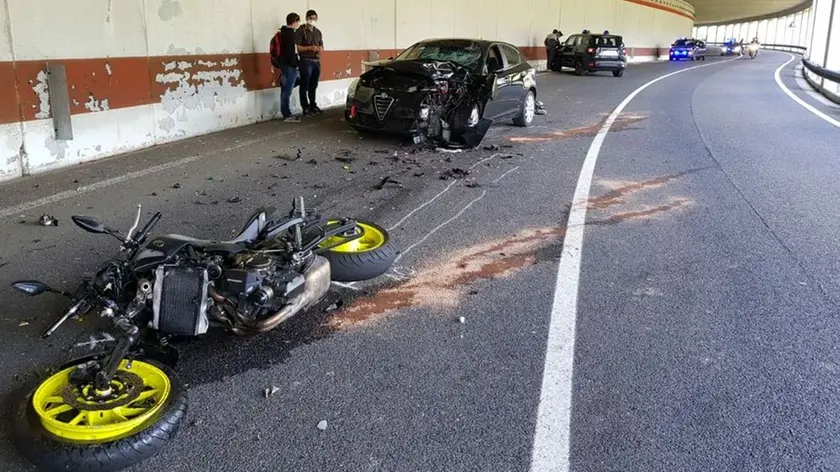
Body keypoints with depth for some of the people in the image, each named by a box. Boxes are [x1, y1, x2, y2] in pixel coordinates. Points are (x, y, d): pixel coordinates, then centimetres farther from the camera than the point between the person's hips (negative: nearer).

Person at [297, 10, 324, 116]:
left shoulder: (318, 32, 17)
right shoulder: (301, 31, -3)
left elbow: (322, 46, 22)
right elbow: (297, 47, -9)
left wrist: (320, 49, -2)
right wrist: (309, 48, -20)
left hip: (316, 61, 6)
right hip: (306, 61, -6)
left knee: (313, 86, 9)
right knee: (305, 86, -4)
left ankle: (313, 106, 17)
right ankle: (305, 108, -2)